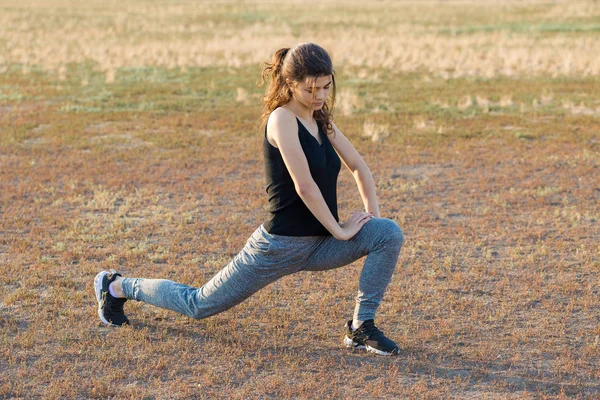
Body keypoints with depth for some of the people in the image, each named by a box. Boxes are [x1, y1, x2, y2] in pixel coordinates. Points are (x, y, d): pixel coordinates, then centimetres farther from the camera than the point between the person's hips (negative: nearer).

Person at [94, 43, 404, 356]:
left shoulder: (321, 120, 6)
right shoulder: (282, 119, -18)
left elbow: (359, 168, 17)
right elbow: (304, 187, -24)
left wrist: (372, 215, 6)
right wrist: (340, 230, -16)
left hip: (318, 244, 7)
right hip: (279, 245, -7)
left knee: (389, 234, -14)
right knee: (199, 306, 6)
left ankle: (361, 328, -4)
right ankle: (117, 287, 30)